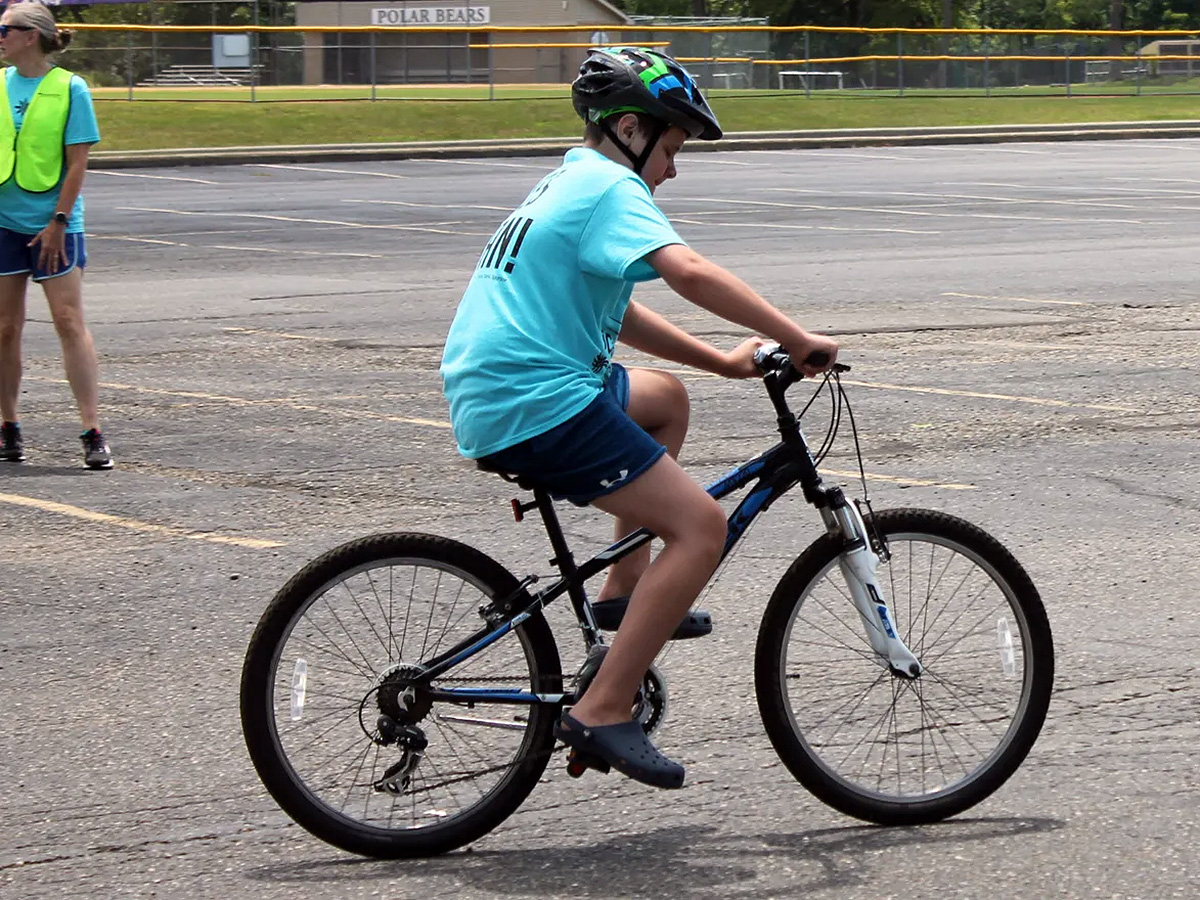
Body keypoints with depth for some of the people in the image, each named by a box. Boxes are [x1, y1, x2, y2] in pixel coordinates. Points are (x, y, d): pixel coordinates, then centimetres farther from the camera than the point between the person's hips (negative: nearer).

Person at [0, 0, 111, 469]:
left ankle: (92, 433, -7)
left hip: (53, 223, -4)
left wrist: (58, 222, -12)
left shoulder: (70, 88, -6)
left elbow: (77, 162, -7)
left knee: (69, 322, -7)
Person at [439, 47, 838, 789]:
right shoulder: (609, 186, -9)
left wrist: (724, 362, 22)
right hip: (538, 405, -11)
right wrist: (799, 340, -22)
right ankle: (603, 713, -15)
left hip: (491, 396, 11)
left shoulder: (568, 185, 23)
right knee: (701, 526, -12)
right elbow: (690, 273, -26)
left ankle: (625, 588, 26)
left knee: (666, 398, 32)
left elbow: (615, 310, 29)